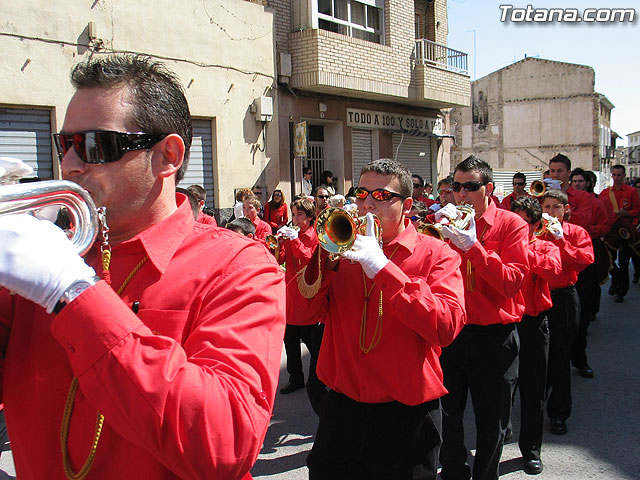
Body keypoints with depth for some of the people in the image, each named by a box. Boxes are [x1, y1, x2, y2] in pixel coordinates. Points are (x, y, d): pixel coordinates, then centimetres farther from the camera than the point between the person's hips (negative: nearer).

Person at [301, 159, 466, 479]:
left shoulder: (435, 254, -5)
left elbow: (446, 327, -22)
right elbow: (301, 311, -4)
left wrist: (382, 266, -25)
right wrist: (327, 257, -19)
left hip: (406, 416, -3)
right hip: (341, 408, 3)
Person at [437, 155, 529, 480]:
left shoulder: (511, 224, -5)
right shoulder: (447, 222, 5)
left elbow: (512, 281, -16)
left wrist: (473, 246, -22)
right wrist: (434, 230, -15)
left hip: (494, 335, -3)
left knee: (491, 423, 11)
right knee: (448, 415, 14)